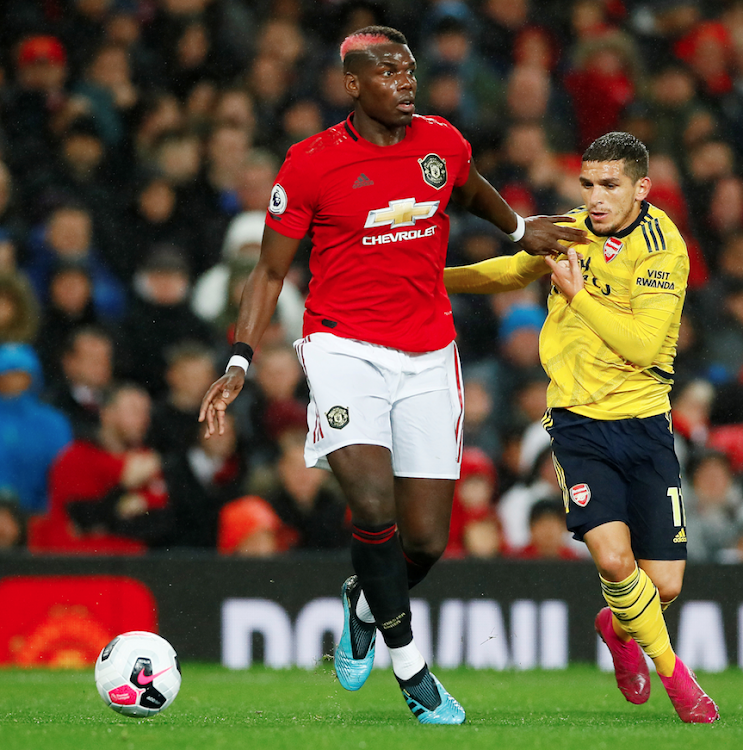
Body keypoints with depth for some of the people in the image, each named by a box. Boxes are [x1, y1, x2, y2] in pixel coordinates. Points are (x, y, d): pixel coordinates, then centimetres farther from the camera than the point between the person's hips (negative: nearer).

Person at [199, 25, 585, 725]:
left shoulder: (443, 143, 3)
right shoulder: (311, 163, -7)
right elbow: (270, 271, 1)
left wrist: (521, 228, 31)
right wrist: (239, 362, -7)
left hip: (427, 356, 4)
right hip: (343, 347, -4)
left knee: (426, 540, -1)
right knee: (374, 504, -25)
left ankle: (365, 603, 34)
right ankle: (409, 665, -7)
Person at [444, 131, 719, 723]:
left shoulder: (662, 247, -10)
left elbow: (642, 346, -20)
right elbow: (512, 270, 25)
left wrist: (577, 294, -15)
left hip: (644, 423, -2)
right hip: (578, 422, 2)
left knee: (664, 586, -3)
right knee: (613, 557, -22)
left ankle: (618, 627, 35)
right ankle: (673, 672, 2)